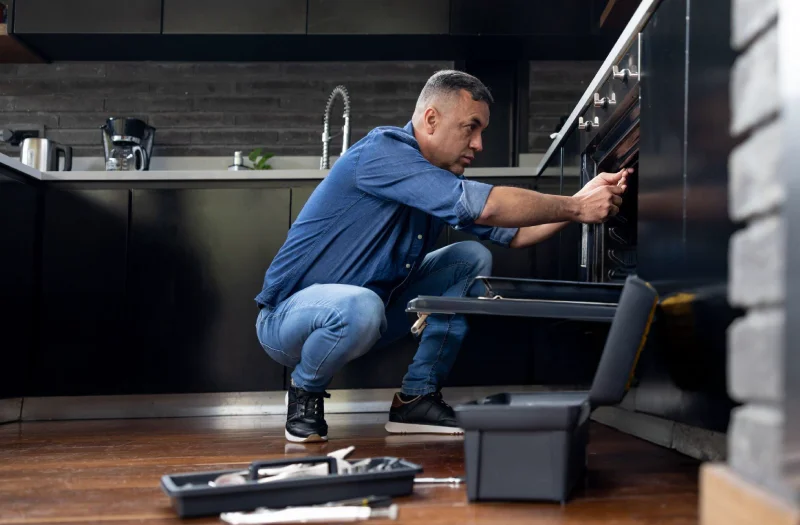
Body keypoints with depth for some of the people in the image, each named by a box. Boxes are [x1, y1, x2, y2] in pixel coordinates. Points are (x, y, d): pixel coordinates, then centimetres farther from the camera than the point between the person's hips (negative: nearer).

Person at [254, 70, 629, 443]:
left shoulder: (443, 179, 5)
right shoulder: (382, 150, -23)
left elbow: (513, 234, 5)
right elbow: (484, 207, -31)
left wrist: (585, 200, -8)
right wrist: (575, 207, -23)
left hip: (362, 312, 8)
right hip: (288, 314, -8)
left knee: (472, 259, 1)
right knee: (361, 307, -42)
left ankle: (416, 397, 3)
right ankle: (305, 393, -7)